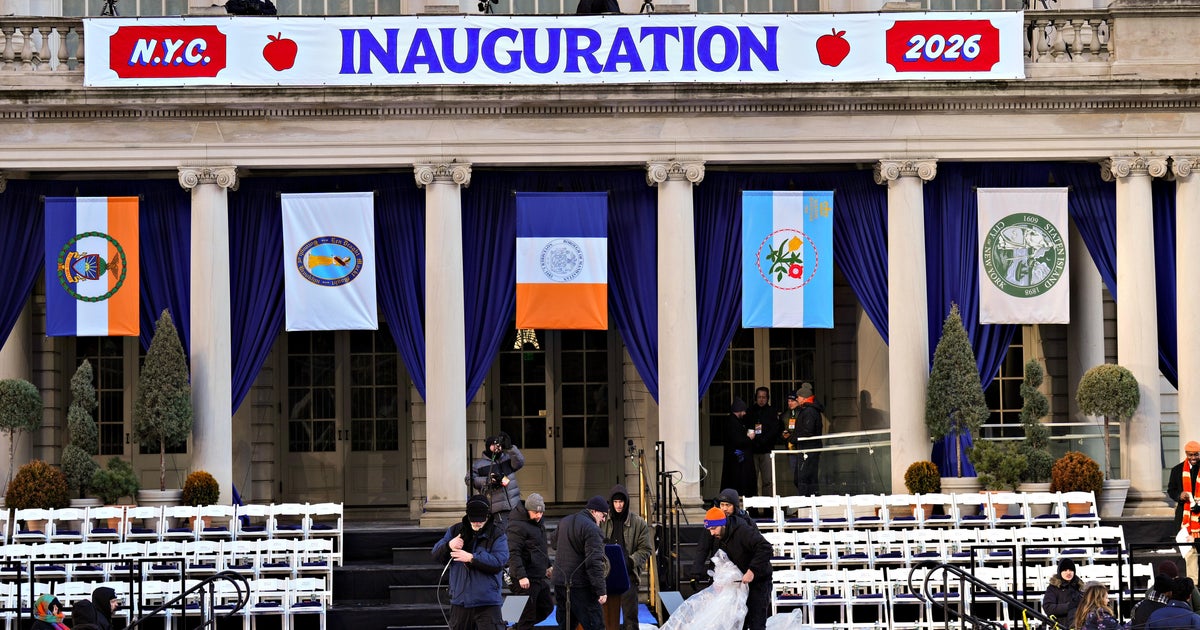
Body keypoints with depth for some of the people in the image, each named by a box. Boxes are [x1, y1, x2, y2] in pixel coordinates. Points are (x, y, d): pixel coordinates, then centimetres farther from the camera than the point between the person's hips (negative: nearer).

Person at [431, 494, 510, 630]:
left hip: (487, 603, -4)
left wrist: (471, 558, -23)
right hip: (460, 601, 4)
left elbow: (499, 562, -18)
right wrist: (448, 546, -15)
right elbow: (437, 554, 7)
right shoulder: (455, 531, 8)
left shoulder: (497, 536, -5)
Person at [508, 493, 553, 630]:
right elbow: (513, 553, -23)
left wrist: (547, 566, 26)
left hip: (540, 577, 10)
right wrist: (521, 576, -27)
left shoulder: (538, 521, 13)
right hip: (526, 579, -10)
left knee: (547, 608, 16)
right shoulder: (518, 525, -18)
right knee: (528, 614, -5)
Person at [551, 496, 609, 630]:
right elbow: (594, 562, -21)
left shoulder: (564, 522, 13)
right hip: (580, 586, -8)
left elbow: (555, 545, 29)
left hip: (559, 582, 8)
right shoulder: (591, 529, -15)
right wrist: (601, 590, -19)